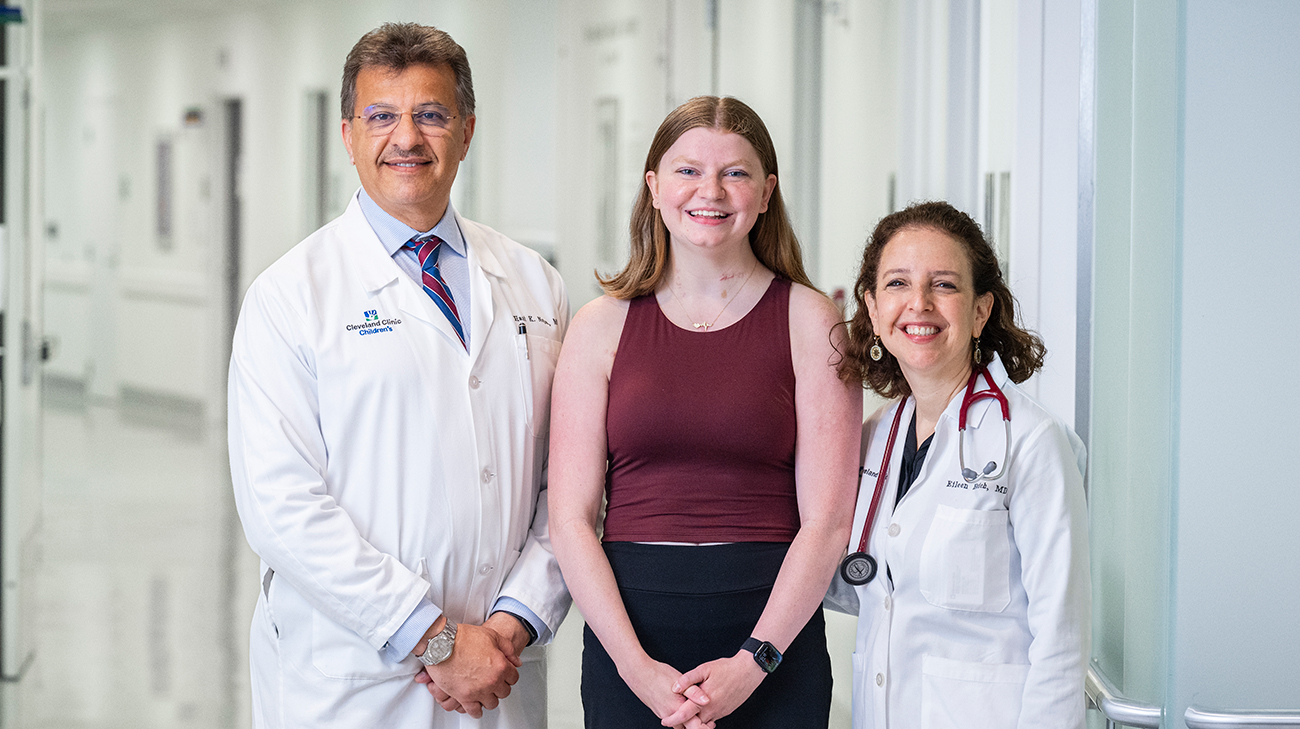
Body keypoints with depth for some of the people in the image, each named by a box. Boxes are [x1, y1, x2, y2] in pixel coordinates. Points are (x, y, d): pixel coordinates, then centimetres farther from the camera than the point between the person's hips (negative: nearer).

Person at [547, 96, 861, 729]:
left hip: (772, 632, -1)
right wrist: (637, 665, -11)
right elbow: (570, 520, 0)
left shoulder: (809, 321, 1)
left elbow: (826, 521, -4)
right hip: (629, 630, 1)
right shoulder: (603, 325, 4)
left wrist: (752, 663, -13)